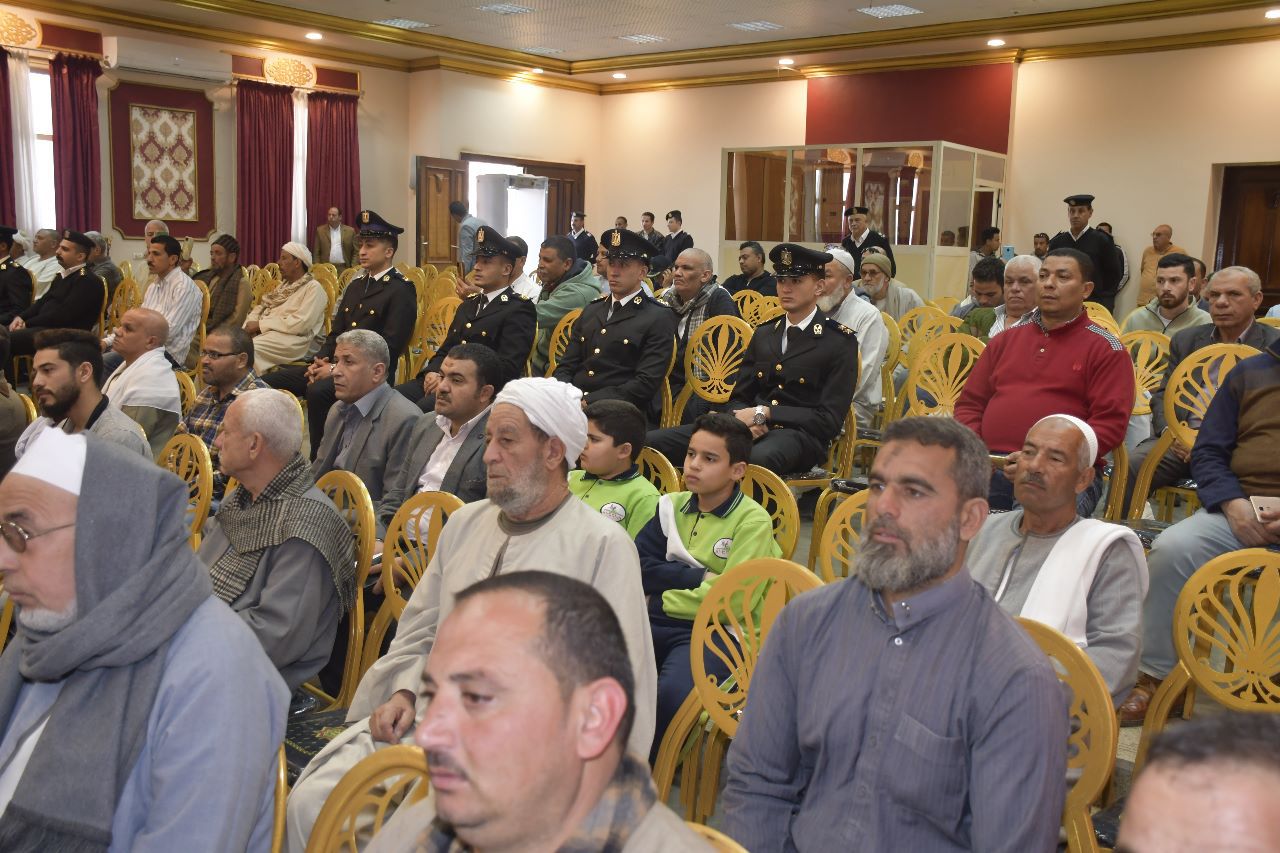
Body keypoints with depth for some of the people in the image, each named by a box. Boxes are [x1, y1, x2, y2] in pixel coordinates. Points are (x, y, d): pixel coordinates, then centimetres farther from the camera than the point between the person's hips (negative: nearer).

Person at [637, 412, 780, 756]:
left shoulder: (752, 521, -5)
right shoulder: (672, 505, 12)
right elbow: (638, 567, 1)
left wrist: (664, 599, -4)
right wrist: (699, 577, -10)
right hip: (658, 622, 5)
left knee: (672, 693, -34)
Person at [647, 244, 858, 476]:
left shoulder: (841, 343, 2)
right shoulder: (763, 334, 21)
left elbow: (830, 420, -5)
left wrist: (764, 413, -11)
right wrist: (744, 419, -5)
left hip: (799, 435, -5)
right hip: (750, 429, 5)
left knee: (750, 461, -44)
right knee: (650, 442, -16)